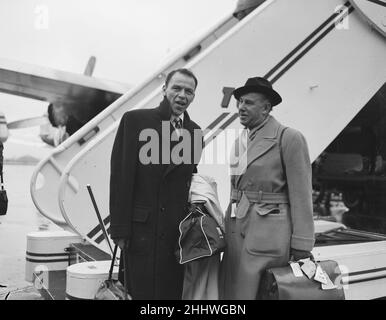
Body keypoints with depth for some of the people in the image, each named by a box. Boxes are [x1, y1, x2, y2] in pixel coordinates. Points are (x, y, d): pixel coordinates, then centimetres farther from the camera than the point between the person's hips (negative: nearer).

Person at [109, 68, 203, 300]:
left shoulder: (195, 132, 10)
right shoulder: (135, 120, -3)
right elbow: (121, 177, -7)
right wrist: (120, 229, -10)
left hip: (179, 229, 4)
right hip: (142, 228, -4)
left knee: (174, 291, 9)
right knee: (141, 291, 4)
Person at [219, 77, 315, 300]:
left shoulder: (289, 137, -6)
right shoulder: (240, 141, 15)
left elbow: (301, 195, -8)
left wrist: (301, 248, -10)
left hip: (267, 231, -6)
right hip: (236, 229, 7)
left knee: (243, 292, -7)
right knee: (228, 292, 8)